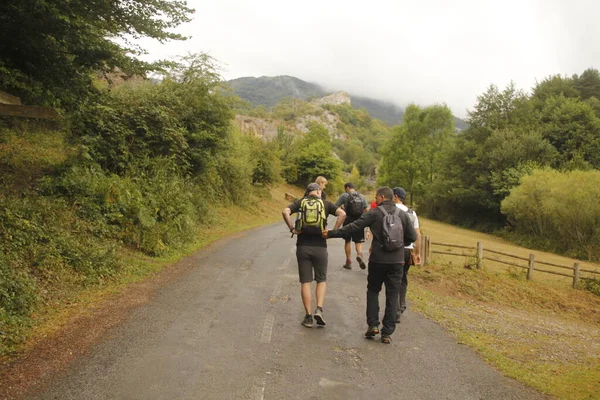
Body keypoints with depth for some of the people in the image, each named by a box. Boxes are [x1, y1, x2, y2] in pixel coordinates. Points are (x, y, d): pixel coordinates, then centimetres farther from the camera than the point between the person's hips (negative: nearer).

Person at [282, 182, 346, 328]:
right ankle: (319, 309, -3)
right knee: (321, 280, 14)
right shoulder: (325, 203, 6)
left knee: (305, 282, 7)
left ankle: (308, 317, 10)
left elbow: (285, 212, -11)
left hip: (303, 246, 1)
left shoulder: (300, 202, 7)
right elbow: (342, 214, -8)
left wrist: (292, 229, -4)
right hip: (320, 246, 0)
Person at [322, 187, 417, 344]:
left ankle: (373, 324, 8)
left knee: (373, 291, 16)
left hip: (377, 260, -2)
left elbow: (353, 227, -8)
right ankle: (387, 332, 9)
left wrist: (331, 234, -1)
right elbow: (412, 237, 4)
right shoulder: (403, 214, 5)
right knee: (392, 296, 7)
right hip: (396, 261, 2)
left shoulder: (374, 213, -5)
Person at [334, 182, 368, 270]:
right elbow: (367, 210, 3)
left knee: (348, 241, 12)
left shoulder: (344, 195, -3)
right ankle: (359, 255, -19)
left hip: (348, 221, -2)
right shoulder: (362, 196, 8)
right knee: (358, 241, 10)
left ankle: (349, 262, 15)